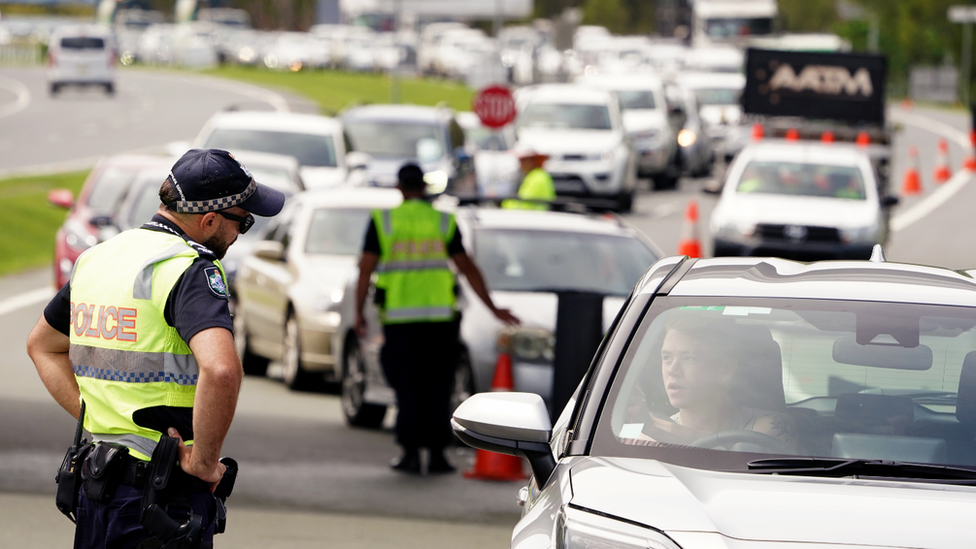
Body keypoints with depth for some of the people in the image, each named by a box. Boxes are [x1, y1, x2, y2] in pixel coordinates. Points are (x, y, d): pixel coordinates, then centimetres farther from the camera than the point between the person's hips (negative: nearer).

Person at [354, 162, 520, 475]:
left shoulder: (382, 221, 0)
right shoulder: (444, 222, 3)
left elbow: (366, 268, -2)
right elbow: (467, 268, 2)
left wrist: (359, 313, 6)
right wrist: (493, 309, 8)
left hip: (398, 316, -1)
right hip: (438, 314, 1)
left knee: (407, 387, 5)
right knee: (437, 387, 7)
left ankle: (411, 452, -1)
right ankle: (437, 454, 4)